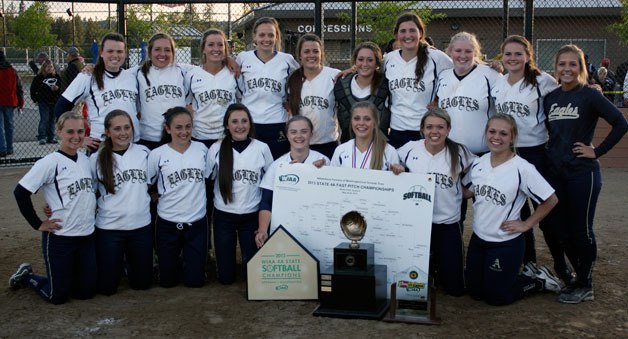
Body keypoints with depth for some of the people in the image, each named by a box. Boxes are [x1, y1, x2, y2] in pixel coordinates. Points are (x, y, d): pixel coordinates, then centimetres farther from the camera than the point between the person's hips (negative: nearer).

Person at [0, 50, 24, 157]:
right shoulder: (12, 71, 5)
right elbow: (19, 87, 8)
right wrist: (20, 103, 13)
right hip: (10, 102, 4)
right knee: (9, 125, 13)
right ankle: (9, 148, 17)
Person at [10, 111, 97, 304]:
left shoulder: (86, 159, 5)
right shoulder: (50, 162, -13)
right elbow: (21, 192, -14)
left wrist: (92, 209, 8)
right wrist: (38, 224, -11)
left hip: (87, 235, 6)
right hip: (59, 238, -5)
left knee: (86, 292, 9)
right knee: (58, 296, 5)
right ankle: (26, 276, 31)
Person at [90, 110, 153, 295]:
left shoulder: (144, 152, 1)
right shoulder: (96, 159, -6)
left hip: (141, 226, 2)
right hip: (109, 228, -2)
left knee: (142, 283, 11)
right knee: (107, 287, 5)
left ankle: (127, 263, 41)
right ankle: (117, 263, 37)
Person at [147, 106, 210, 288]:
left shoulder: (202, 149, 0)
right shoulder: (157, 154, -7)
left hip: (197, 222, 1)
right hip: (168, 224, -1)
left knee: (195, 280, 5)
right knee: (168, 280, 10)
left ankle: (187, 262, 36)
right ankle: (176, 263, 42)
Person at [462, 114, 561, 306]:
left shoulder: (522, 169, -20)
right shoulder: (478, 163, -3)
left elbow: (550, 200, -13)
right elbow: (467, 192, 13)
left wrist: (527, 224, -11)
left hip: (506, 244, -6)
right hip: (478, 239, 6)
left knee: (496, 297, 5)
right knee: (474, 291, 15)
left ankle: (539, 280, 26)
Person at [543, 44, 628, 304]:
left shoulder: (590, 95, -7)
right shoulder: (550, 97, 9)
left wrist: (597, 151, -12)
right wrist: (553, 150, 5)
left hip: (582, 173, -6)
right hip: (555, 172, 6)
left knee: (581, 230, 1)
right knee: (561, 228, 11)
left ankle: (585, 286, 15)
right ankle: (579, 277, 28)